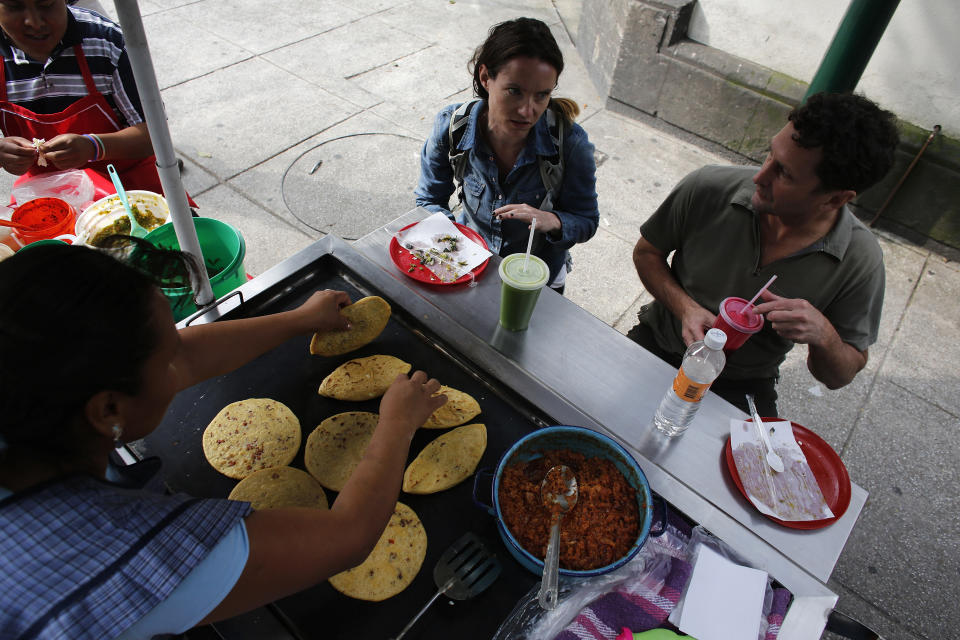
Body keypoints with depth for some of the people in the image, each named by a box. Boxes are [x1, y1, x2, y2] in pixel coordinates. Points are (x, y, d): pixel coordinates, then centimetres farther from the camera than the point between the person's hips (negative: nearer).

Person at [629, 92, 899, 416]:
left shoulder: (860, 261, -15)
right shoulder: (706, 188, -17)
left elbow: (839, 376, -3)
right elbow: (647, 251, 0)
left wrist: (822, 335, -27)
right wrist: (686, 308, -17)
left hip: (742, 388, 1)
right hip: (655, 348, 0)